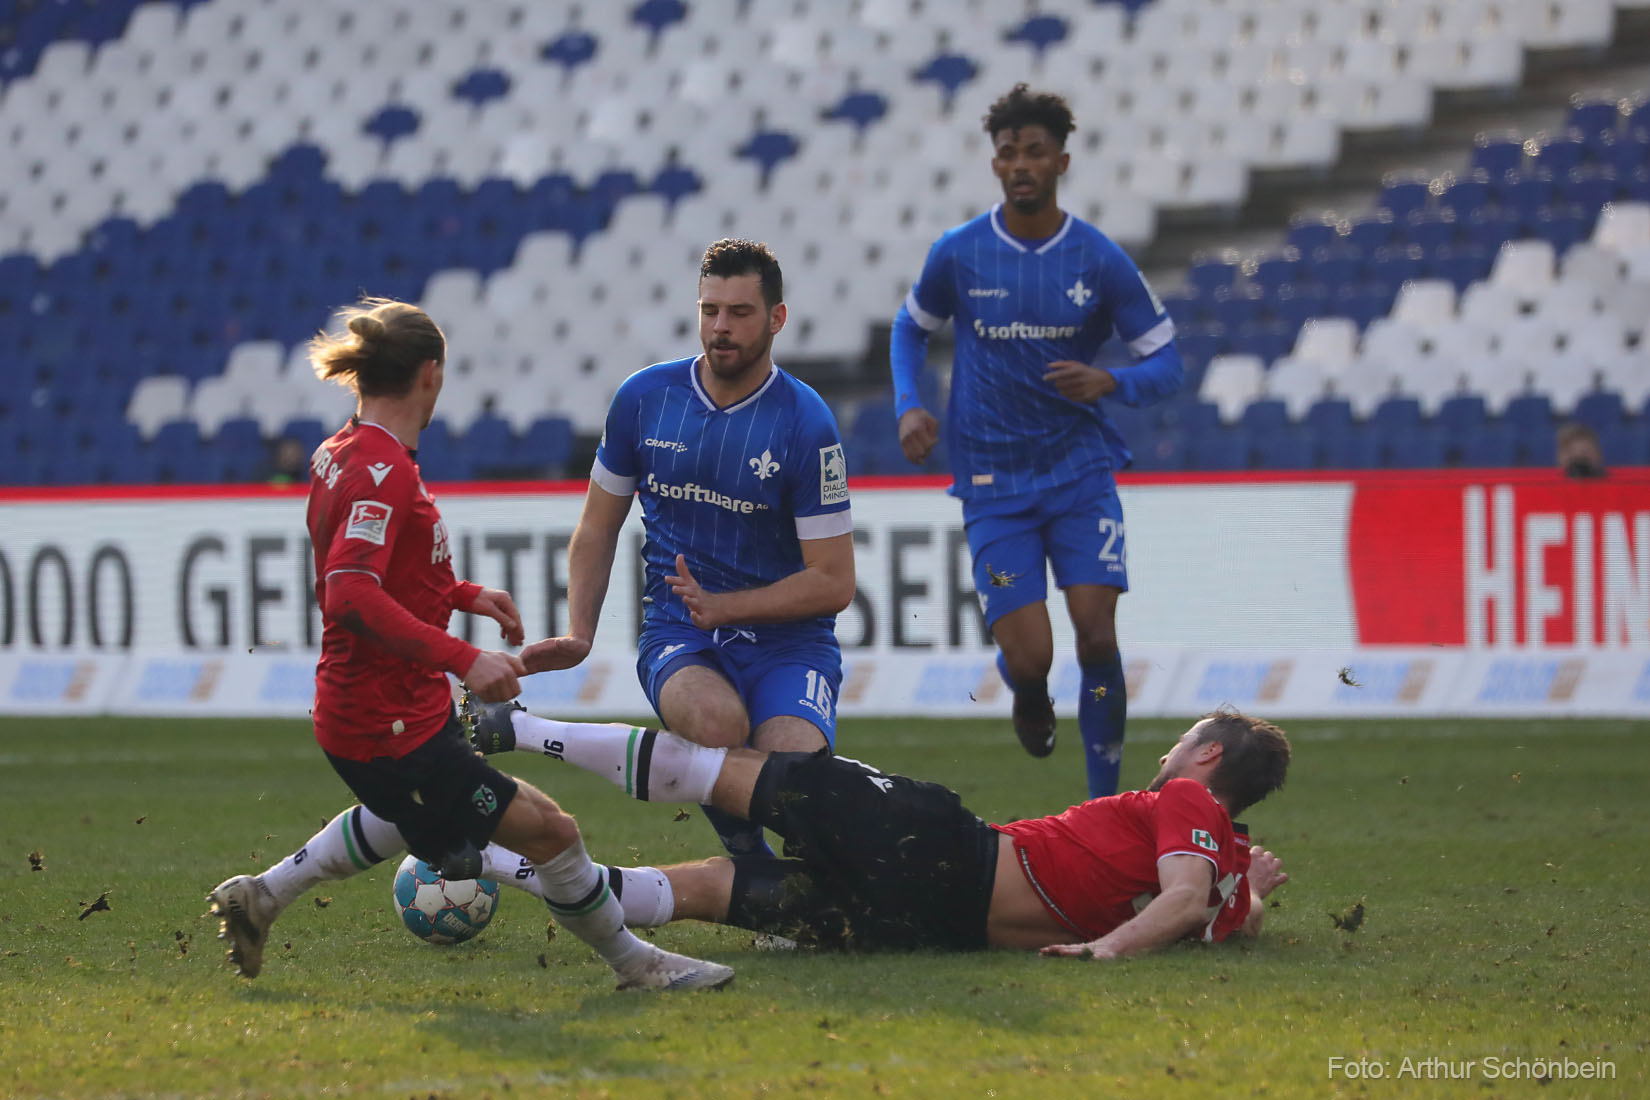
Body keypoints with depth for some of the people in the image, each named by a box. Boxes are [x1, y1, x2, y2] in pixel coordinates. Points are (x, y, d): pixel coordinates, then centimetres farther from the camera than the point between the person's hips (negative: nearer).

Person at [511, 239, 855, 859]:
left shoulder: (804, 424, -6)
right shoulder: (644, 398, 4)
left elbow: (833, 582, -5)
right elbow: (597, 529, 16)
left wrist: (723, 606, -15)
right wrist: (578, 635, 3)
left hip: (786, 638, -2)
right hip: (677, 637, 2)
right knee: (717, 718, -36)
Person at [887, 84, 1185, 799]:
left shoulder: (1100, 260, -5)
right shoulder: (959, 254, -3)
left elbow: (1166, 366, 0)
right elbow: (911, 326, 17)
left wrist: (1109, 383, -22)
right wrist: (909, 407, -1)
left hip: (1080, 471, 0)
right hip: (993, 483, 0)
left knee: (1097, 637, -12)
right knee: (1028, 658, -10)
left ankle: (1105, 805, 1)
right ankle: (1029, 700, 29)